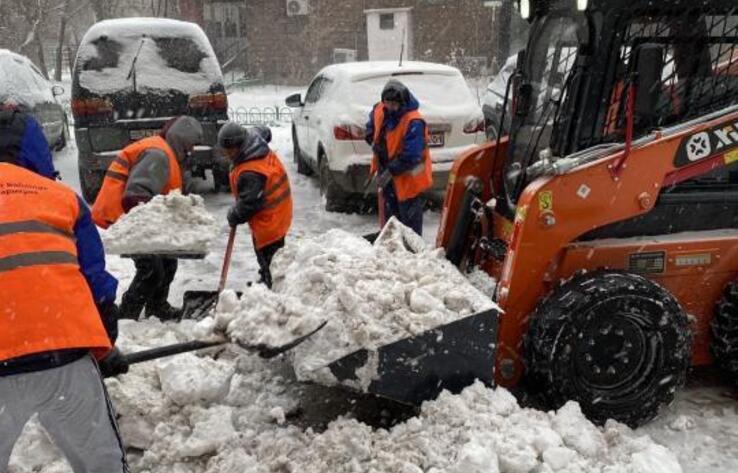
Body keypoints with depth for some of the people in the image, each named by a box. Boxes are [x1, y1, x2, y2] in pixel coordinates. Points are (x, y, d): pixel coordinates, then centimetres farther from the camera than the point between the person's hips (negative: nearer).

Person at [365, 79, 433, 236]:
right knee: (389, 213, 20)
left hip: (409, 178, -8)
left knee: (409, 217, 1)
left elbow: (410, 156, -29)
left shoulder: (414, 122, -27)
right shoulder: (379, 111, -3)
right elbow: (371, 128, 20)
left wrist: (390, 172, -27)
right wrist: (374, 143, 3)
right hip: (386, 174, 8)